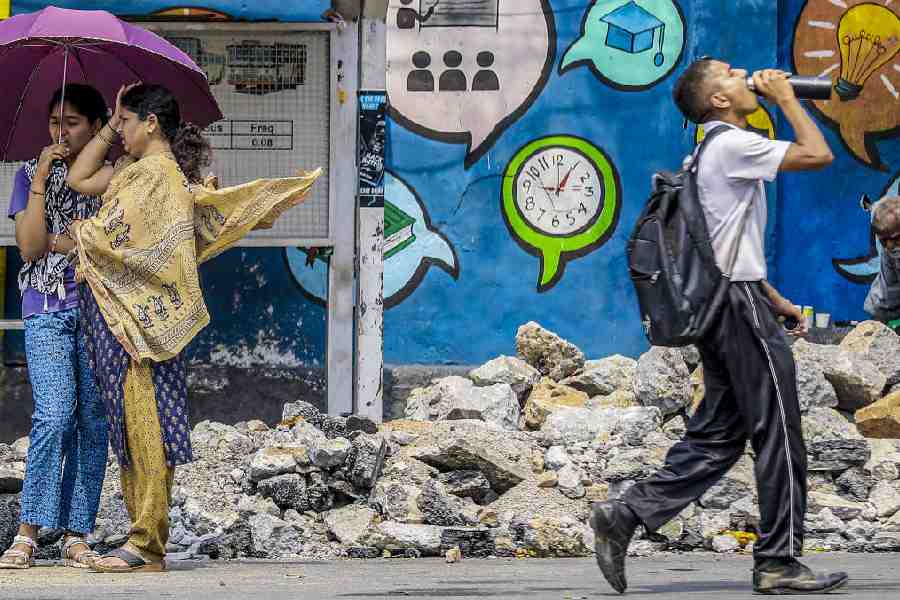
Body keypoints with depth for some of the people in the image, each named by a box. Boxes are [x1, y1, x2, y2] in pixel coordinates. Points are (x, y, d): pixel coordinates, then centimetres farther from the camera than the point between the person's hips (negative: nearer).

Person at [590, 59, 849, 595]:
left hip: (719, 304, 10)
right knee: (779, 433, -5)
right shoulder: (733, 145, -12)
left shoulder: (718, 150, 20)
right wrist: (786, 97, -7)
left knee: (717, 435, 9)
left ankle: (626, 515, 2)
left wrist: (774, 298, 24)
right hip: (742, 302, -10)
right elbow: (818, 154, -20)